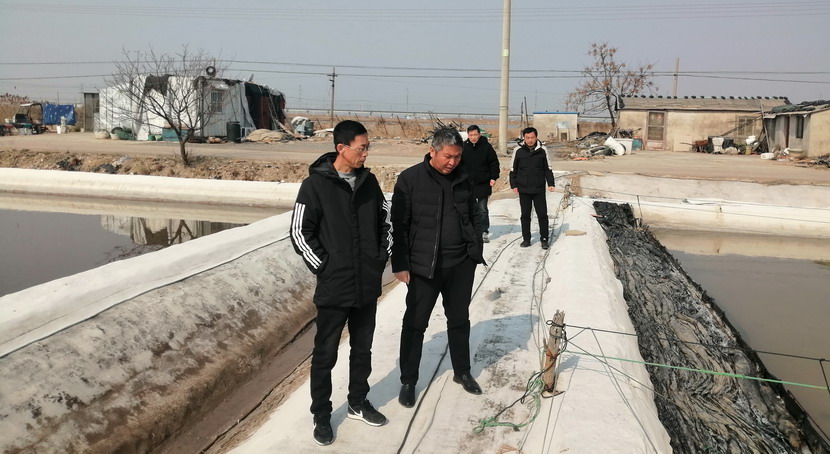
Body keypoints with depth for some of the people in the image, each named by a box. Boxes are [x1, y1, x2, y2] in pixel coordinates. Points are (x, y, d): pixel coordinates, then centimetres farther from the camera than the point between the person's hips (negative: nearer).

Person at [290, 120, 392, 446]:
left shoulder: (369, 181, 3)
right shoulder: (315, 184, -12)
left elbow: (385, 218, 15)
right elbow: (300, 232, -10)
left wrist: (383, 256, 8)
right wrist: (323, 266, -11)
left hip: (368, 285, 5)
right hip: (333, 287, -5)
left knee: (362, 349, 18)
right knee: (325, 354, 7)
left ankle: (358, 403, 36)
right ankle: (321, 416, 22)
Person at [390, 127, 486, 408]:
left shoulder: (463, 180, 5)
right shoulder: (410, 179, -10)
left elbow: (475, 217, 15)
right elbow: (398, 225, -9)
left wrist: (476, 252, 8)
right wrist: (400, 265, -11)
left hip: (461, 265, 4)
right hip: (424, 267, -4)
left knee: (459, 320, 17)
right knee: (415, 323, 6)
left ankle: (462, 372, 35)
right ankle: (408, 381, 20)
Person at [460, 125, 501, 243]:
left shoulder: (486, 146, -4)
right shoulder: (463, 147, -1)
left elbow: (494, 163, 3)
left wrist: (493, 177, -4)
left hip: (483, 184, -1)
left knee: (483, 210, 3)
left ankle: (484, 232, 11)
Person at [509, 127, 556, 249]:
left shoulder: (542, 150, 0)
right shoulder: (518, 150, -1)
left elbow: (548, 168, 8)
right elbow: (513, 169, 6)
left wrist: (551, 184, 1)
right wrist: (514, 185, 1)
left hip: (539, 189, 0)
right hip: (523, 189, 0)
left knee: (542, 214, 1)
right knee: (525, 215, 8)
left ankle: (544, 239, 12)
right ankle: (526, 239, 17)